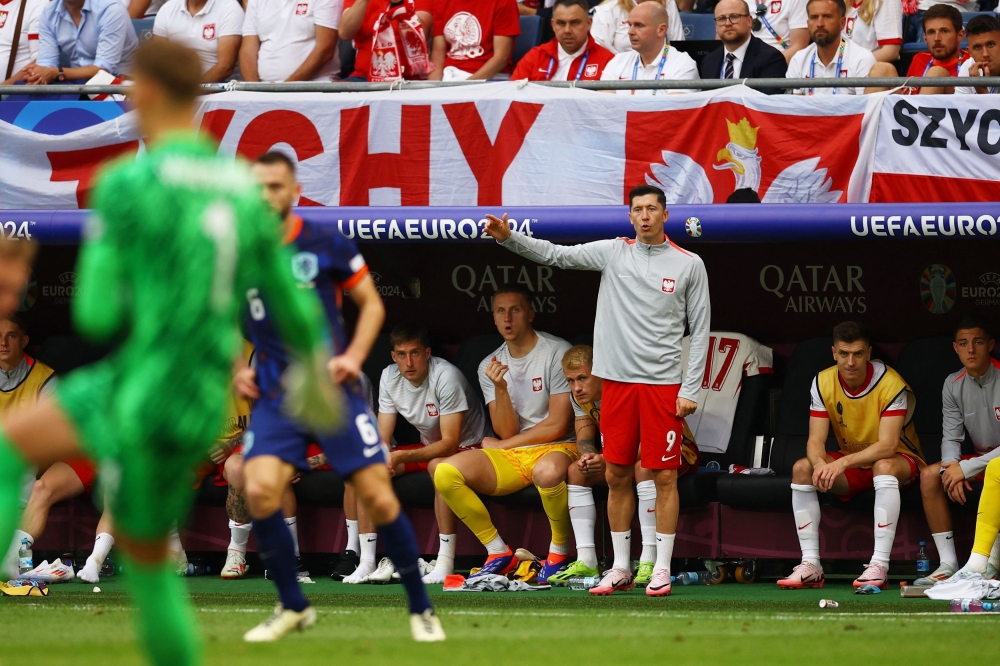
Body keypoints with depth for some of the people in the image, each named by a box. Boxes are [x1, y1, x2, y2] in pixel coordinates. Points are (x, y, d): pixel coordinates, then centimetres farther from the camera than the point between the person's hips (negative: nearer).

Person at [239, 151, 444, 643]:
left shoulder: (325, 244, -3)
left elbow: (371, 303, 6)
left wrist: (353, 356, -8)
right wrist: (236, 368, 5)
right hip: (275, 397, 2)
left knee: (379, 500, -5)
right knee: (259, 490, -20)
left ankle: (420, 608, 12)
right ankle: (293, 606, -3)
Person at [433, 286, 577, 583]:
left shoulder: (557, 353, -7)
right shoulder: (490, 366, 8)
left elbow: (557, 426, -10)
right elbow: (506, 432, 1)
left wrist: (501, 446, -1)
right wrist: (500, 388, -17)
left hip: (556, 449, -5)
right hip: (509, 458, 5)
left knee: (548, 472, -43)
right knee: (445, 473, -20)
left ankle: (559, 552, -15)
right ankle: (499, 553, -6)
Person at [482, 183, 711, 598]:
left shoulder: (689, 265, 1)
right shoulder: (613, 253, 6)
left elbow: (700, 330, 2)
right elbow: (556, 255, 1)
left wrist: (690, 388, -5)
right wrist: (510, 239, -14)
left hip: (664, 384, -3)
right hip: (617, 379, 3)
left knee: (664, 475, -2)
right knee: (616, 475, 5)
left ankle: (661, 569, 4)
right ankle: (621, 569, 14)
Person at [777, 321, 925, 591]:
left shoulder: (890, 384, -24)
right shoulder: (823, 383, -9)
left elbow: (887, 446, -32)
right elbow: (815, 440, -13)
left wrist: (843, 463, -46)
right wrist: (820, 464, -38)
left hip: (900, 461, -5)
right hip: (852, 463, 5)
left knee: (884, 466, -39)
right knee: (802, 469, -19)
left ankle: (879, 567, -43)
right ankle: (810, 566, -20)